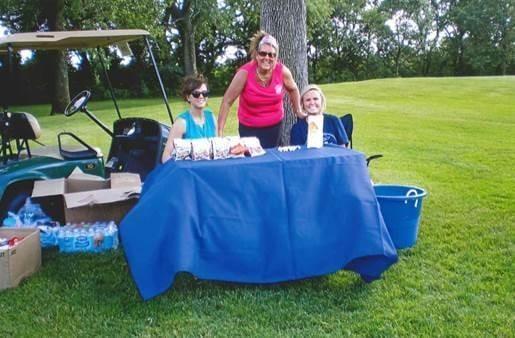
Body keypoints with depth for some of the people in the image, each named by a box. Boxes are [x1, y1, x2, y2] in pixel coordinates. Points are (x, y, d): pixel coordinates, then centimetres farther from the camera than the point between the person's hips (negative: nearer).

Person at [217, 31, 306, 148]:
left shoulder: (282, 71, -13)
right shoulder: (245, 73, -20)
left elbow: (293, 89, 10)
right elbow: (227, 102, -17)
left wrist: (298, 110, 15)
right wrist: (220, 132, -19)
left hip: (275, 125, 3)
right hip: (249, 128, -3)